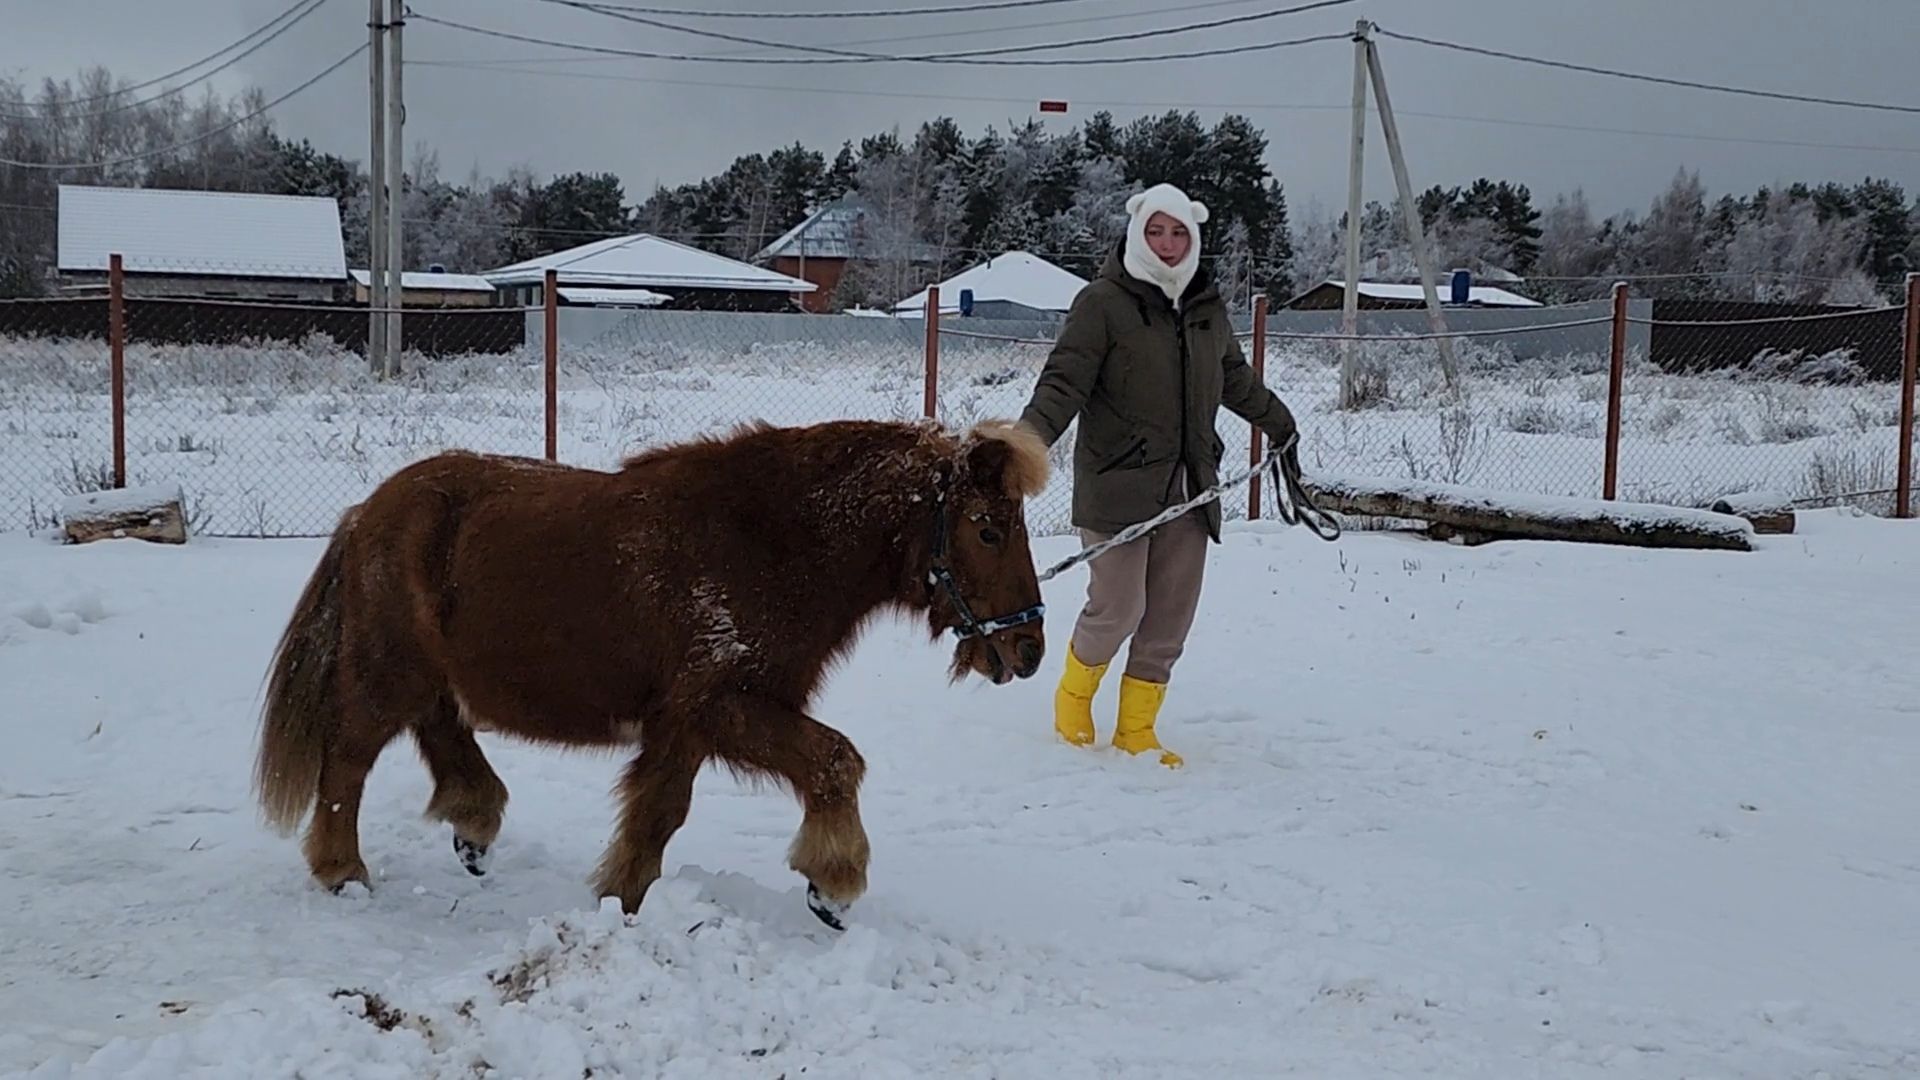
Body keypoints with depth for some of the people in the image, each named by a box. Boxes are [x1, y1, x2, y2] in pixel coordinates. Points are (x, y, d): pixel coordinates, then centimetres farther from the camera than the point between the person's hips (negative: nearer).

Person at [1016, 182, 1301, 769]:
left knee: (1171, 620, 6)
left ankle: (1136, 730, 19)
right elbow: (1063, 383, -14)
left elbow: (1235, 378, 30)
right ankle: (1073, 697, 23)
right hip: (1117, 484, -6)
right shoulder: (1102, 303, -7)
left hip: (1189, 488, 6)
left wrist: (1278, 422, 44)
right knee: (1118, 609, -7)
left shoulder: (1207, 307, 12)